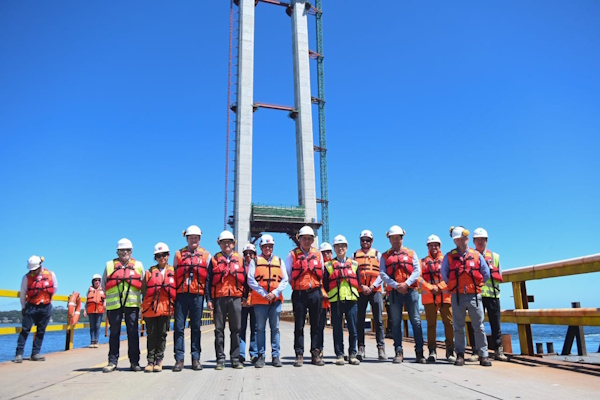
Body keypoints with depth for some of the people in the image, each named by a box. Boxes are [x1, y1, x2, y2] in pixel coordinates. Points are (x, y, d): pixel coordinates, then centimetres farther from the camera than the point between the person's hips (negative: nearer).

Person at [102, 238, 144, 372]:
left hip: (132, 304, 0)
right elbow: (104, 285, 17)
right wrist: (112, 295, 6)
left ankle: (134, 362, 7)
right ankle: (112, 362, 14)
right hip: (114, 304, 0)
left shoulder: (138, 265, 13)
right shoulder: (109, 265, 13)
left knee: (133, 333, 1)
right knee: (114, 333, 5)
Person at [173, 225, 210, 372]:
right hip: (181, 294, 1)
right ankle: (179, 359, 7)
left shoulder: (206, 255, 10)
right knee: (179, 327, 0)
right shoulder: (179, 254, 13)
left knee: (196, 327, 5)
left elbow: (210, 277, 9)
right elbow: (173, 274, 14)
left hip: (198, 295, 0)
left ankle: (196, 358, 12)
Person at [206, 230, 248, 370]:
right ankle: (220, 359, 12)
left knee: (235, 330, 4)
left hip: (235, 298, 1)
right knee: (219, 330, 4)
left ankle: (235, 358, 12)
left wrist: (245, 296, 4)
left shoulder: (240, 259, 12)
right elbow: (208, 280, 5)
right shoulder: (214, 259, 8)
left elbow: (245, 279, 12)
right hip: (219, 299, -1)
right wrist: (209, 299, -3)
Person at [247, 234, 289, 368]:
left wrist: (275, 293, -9)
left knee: (275, 328, 5)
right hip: (259, 300, -1)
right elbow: (250, 280, -3)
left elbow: (285, 280, 6)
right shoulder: (255, 261, 7)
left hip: (276, 300, 2)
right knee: (260, 328, 3)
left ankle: (275, 356, 11)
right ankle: (261, 356, 11)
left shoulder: (279, 261, 12)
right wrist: (264, 293, -10)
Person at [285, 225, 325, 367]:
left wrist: (320, 289, 13)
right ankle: (299, 354, 8)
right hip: (299, 294, -2)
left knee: (315, 325, 7)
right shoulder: (292, 254, 1)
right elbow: (287, 274, 4)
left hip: (315, 293, 2)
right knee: (299, 326, 1)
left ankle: (315, 354, 15)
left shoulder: (317, 254, 10)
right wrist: (295, 284, 4)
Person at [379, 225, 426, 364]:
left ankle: (419, 353, 5)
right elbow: (382, 274, 0)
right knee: (396, 322, 2)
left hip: (411, 290, 0)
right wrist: (396, 285, -12)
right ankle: (398, 352, 8)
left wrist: (406, 283, -12)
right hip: (394, 292, 0)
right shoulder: (385, 256, 11)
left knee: (416, 321, -1)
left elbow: (417, 271, 3)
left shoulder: (411, 253, 12)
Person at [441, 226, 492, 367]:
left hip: (474, 296, 0)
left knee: (479, 326, 2)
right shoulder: (449, 256, 3)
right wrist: (453, 286, 9)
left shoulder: (477, 255, 5)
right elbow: (444, 275, 10)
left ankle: (483, 355, 9)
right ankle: (460, 355, 12)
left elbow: (486, 274, 11)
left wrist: (475, 284, 11)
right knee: (458, 327, 5)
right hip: (457, 296, 0)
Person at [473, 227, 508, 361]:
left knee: (495, 324, 3)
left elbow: (499, 276, 13)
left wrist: (491, 272, -4)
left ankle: (499, 351, 10)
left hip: (492, 294, 2)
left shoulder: (495, 256, 16)